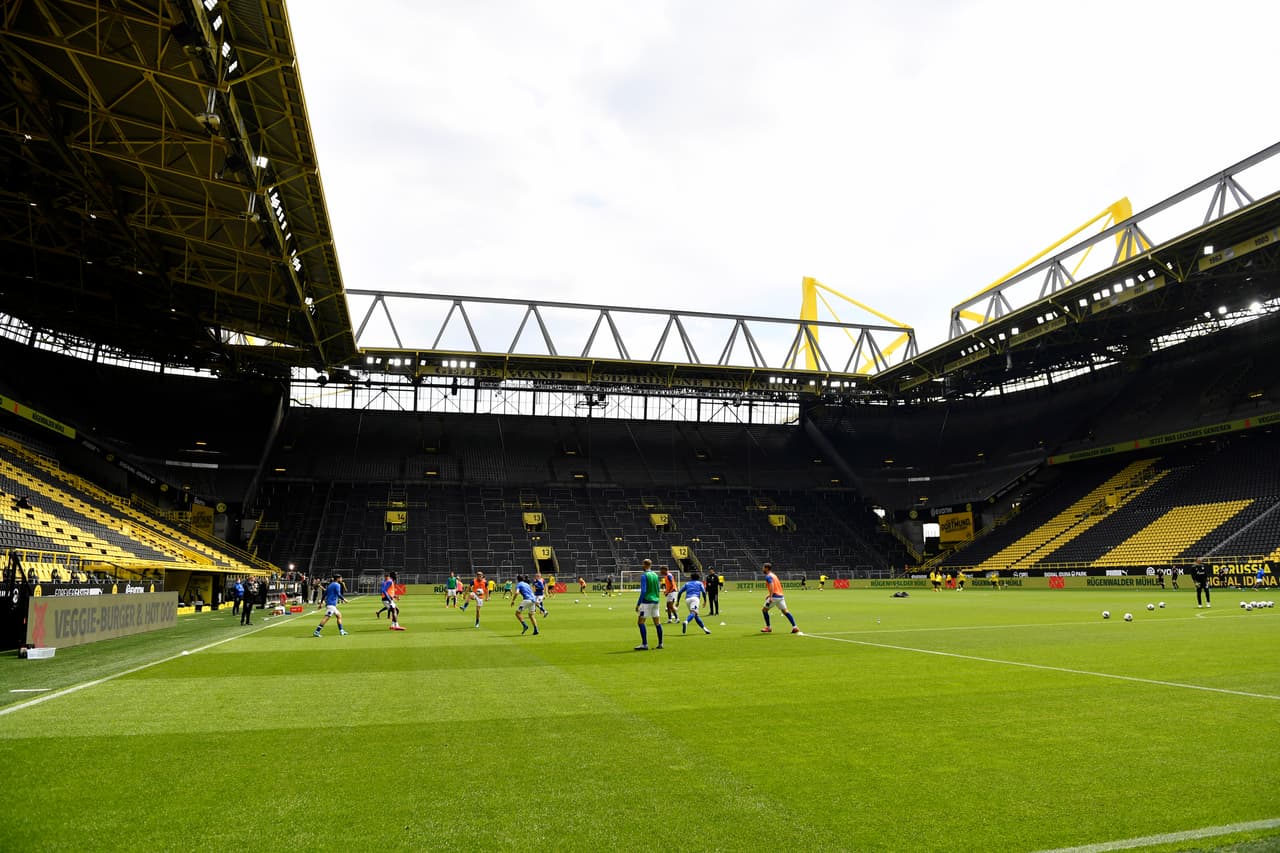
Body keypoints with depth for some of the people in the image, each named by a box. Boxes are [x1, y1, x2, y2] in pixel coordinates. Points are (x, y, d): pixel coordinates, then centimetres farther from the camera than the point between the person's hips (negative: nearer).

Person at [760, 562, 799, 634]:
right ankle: (794, 627, -3)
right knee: (785, 611, 6)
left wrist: (770, 597, -29)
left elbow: (771, 586, -23)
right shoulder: (773, 575, 21)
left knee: (764, 609, 5)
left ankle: (768, 627, 7)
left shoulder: (768, 576, -8)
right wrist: (769, 594, 31)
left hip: (775, 597, -8)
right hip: (781, 596, 8)